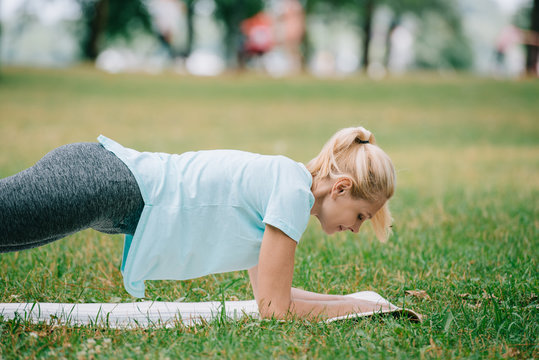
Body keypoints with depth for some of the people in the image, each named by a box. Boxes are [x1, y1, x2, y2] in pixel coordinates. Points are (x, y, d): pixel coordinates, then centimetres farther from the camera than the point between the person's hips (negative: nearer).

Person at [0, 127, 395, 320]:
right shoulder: (293, 193, -10)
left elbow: (270, 291, 27)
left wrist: (351, 299, 21)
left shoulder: (278, 183, 18)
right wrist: (353, 307, 2)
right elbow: (274, 308, -9)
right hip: (97, 186, -9)